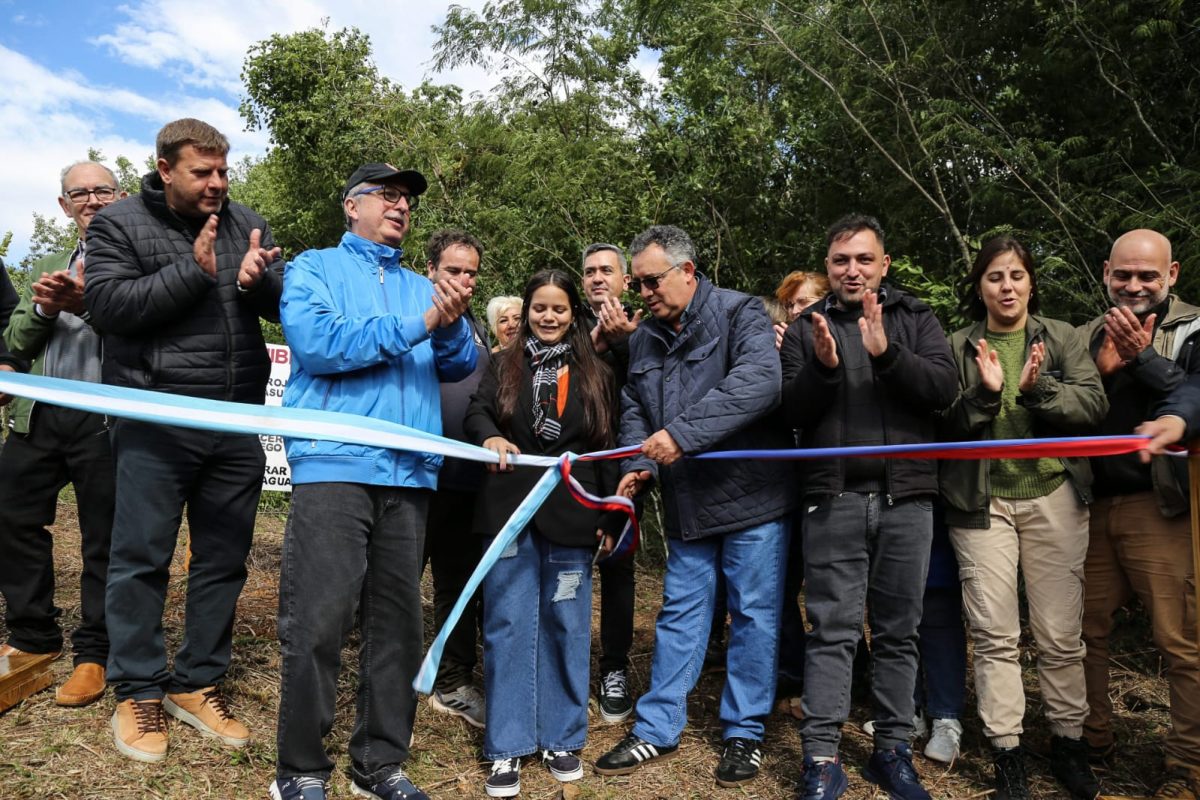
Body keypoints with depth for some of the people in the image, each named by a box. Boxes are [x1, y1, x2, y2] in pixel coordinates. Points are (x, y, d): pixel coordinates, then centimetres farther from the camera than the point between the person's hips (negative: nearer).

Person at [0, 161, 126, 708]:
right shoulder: (47, 268, 21)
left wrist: (90, 303, -20)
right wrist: (44, 308, -4)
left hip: (106, 420, -6)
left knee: (103, 539, 2)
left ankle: (94, 653, 15)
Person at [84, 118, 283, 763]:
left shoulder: (247, 224, 12)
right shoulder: (119, 224, 2)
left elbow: (286, 306, 7)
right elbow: (106, 303, -11)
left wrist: (260, 279, -15)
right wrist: (194, 270, -17)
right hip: (155, 424, -3)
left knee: (224, 559, 9)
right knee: (141, 558, 3)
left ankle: (197, 683, 23)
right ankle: (137, 692, 18)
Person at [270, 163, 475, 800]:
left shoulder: (421, 287, 20)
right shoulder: (315, 269, 8)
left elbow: (460, 366, 9)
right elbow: (317, 344, -11)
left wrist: (450, 325, -12)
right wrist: (414, 327, -8)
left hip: (410, 473, 5)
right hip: (335, 465, -4)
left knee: (397, 622, 8)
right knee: (318, 622, -5)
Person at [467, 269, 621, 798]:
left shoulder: (596, 375, 9)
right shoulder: (503, 366, 9)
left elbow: (608, 448, 8)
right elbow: (475, 413, -4)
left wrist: (611, 518, 3)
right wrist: (491, 437, -27)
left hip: (571, 514, 0)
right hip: (510, 511, 0)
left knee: (565, 626, 8)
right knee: (507, 626, 2)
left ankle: (561, 739, 22)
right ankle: (506, 748, 13)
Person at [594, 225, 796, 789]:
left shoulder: (739, 313, -9)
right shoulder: (643, 340, 11)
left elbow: (759, 382, -26)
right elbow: (634, 409, 15)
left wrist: (683, 433, -32)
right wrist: (636, 465, -5)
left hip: (752, 496, -5)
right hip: (687, 504, 5)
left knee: (754, 615, 6)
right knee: (679, 617, 12)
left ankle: (744, 732, 23)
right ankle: (656, 730, 24)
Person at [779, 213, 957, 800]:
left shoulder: (915, 320, 10)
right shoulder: (806, 329, 8)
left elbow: (944, 388, -5)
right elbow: (793, 413, 0)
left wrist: (886, 353, -19)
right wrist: (824, 366, -17)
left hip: (906, 496, 1)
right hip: (834, 497, -1)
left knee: (898, 630, 9)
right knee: (832, 629, -1)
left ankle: (893, 749, 22)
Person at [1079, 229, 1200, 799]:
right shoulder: (1088, 336, 12)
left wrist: (1142, 358, -19)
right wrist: (1104, 370, -9)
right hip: (1092, 503, 4)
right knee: (1087, 629, 10)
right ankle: (1092, 735, 26)